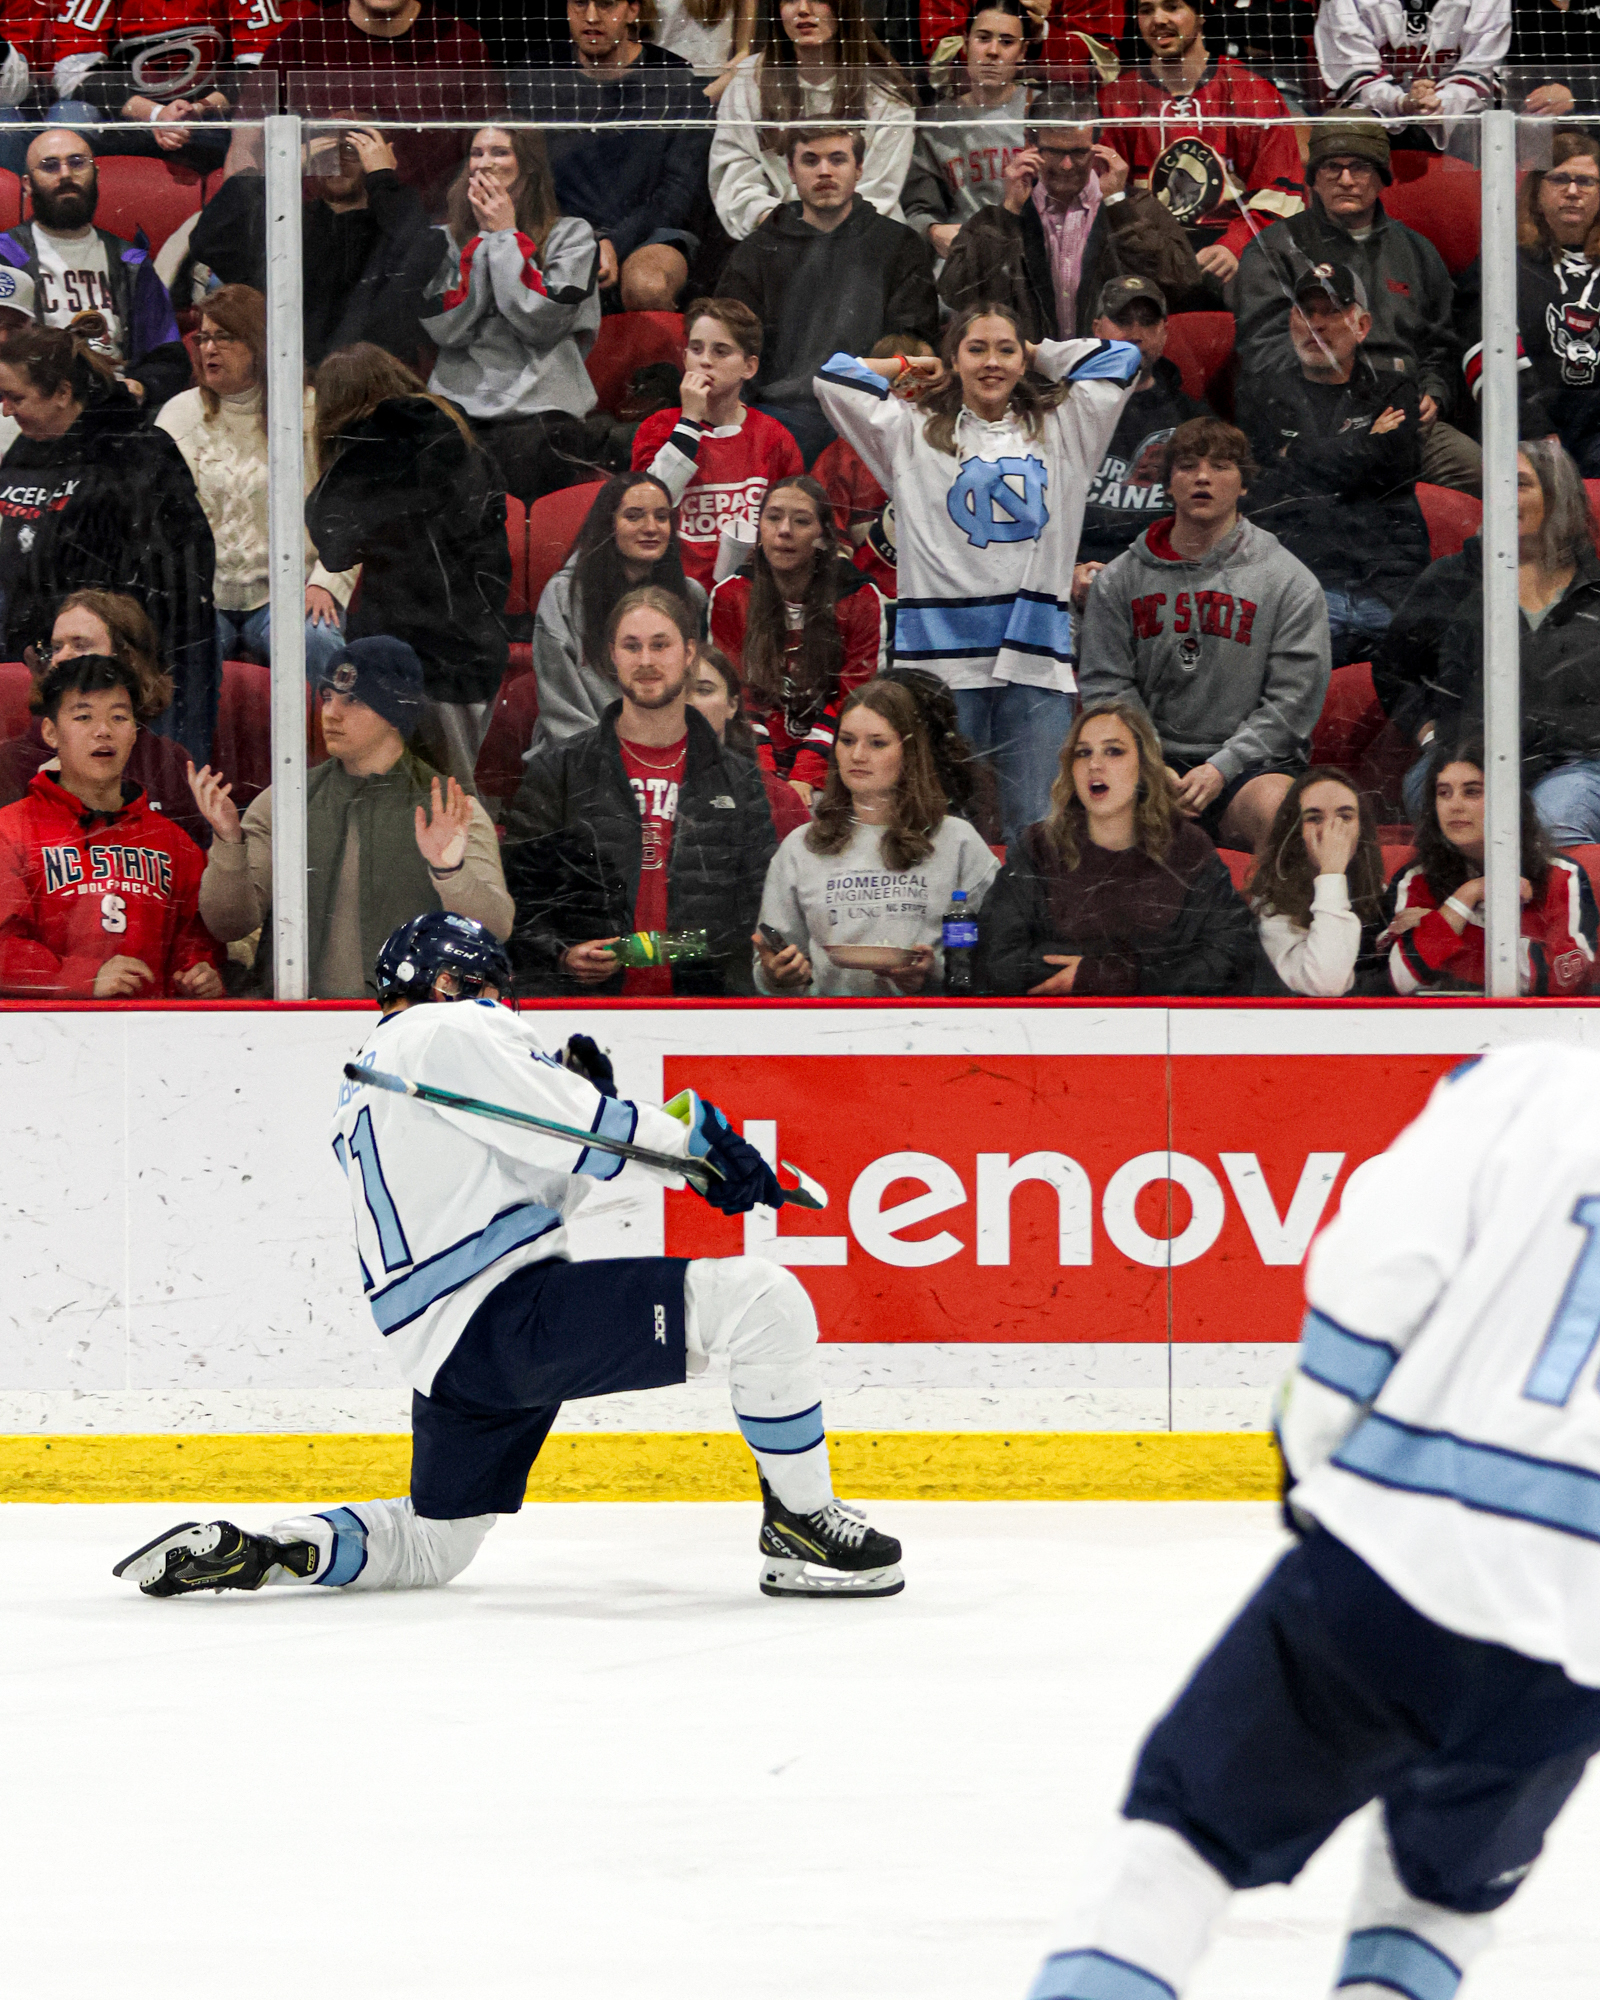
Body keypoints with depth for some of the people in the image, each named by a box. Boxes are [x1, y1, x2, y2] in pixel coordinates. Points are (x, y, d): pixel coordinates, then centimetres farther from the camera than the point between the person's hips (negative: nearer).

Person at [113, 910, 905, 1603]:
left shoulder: (365, 1085, 27)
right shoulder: (448, 1033, -2)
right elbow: (582, 1137, -9)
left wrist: (574, 1091, 19)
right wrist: (699, 1136, 0)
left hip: (449, 1355, 10)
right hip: (513, 1314, -10)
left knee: (428, 1545, 24)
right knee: (762, 1300, -15)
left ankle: (239, 1552, 7)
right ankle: (800, 1528, -12)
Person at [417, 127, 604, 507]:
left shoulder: (570, 236, 7)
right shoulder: (446, 240, 14)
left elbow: (544, 321, -8)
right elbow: (446, 328, -1)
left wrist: (506, 234, -1)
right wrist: (484, 238, 1)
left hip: (539, 414, -2)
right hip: (458, 410, 2)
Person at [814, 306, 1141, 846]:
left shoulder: (1060, 431, 18)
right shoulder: (915, 433, 13)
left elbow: (1119, 358, 21)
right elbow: (837, 377, 8)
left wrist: (1031, 354, 21)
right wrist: (915, 367, 18)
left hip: (1036, 656, 1)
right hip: (941, 650, -1)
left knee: (1038, 827, -3)